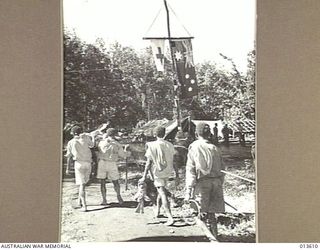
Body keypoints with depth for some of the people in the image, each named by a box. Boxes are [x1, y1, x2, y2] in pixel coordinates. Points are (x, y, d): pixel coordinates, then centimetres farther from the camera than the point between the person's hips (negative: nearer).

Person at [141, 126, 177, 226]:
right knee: (161, 193, 24)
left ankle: (170, 218, -17)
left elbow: (149, 162, -8)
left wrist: (144, 175, -2)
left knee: (163, 195, -8)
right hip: (169, 173, 4)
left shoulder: (152, 146, -8)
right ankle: (157, 211, 36)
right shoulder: (170, 145, 3)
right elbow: (172, 161, 8)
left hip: (158, 173, -4)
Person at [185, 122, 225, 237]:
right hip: (216, 181, 3)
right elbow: (221, 169, 10)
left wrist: (188, 190, -7)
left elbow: (190, 170, -6)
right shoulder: (214, 148, 9)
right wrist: (220, 184, 19)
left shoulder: (194, 148, -1)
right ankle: (214, 234, 16)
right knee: (211, 212, 12)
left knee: (205, 213, 4)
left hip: (202, 182, -3)